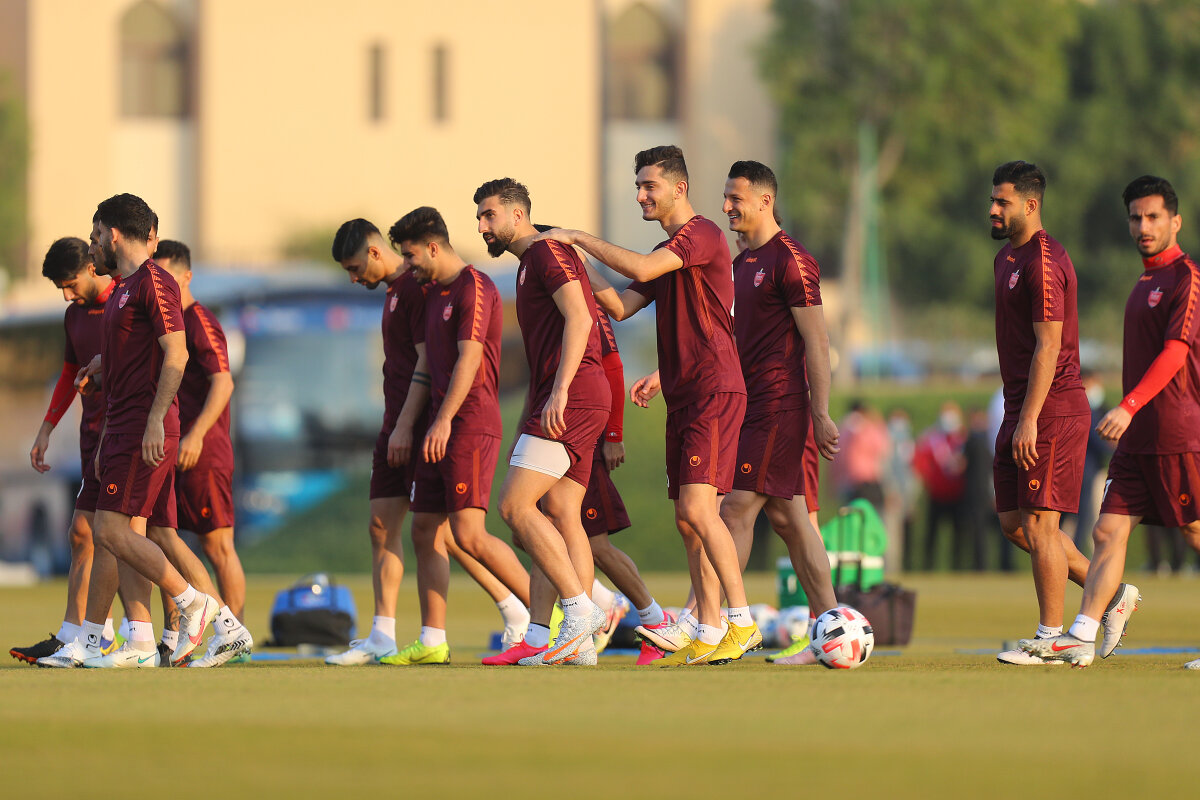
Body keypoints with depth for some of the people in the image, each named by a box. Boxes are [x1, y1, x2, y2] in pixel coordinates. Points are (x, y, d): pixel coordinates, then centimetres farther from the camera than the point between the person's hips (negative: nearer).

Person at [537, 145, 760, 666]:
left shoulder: (702, 234, -9)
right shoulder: (668, 253, 21)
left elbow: (640, 270, -22)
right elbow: (621, 307, 18)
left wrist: (579, 238, -11)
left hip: (715, 393, -10)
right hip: (683, 398, 10)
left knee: (697, 508, -18)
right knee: (688, 520, 6)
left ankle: (742, 622, -17)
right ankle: (708, 635, 7)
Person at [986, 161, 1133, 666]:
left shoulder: (1043, 263, -15)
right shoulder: (1007, 258, 17)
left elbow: (1048, 347, -19)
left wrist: (1029, 420, -22)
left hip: (1052, 409, -10)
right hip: (1020, 409, 10)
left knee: (1038, 523, -6)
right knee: (1013, 522, 9)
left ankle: (1050, 640, 0)